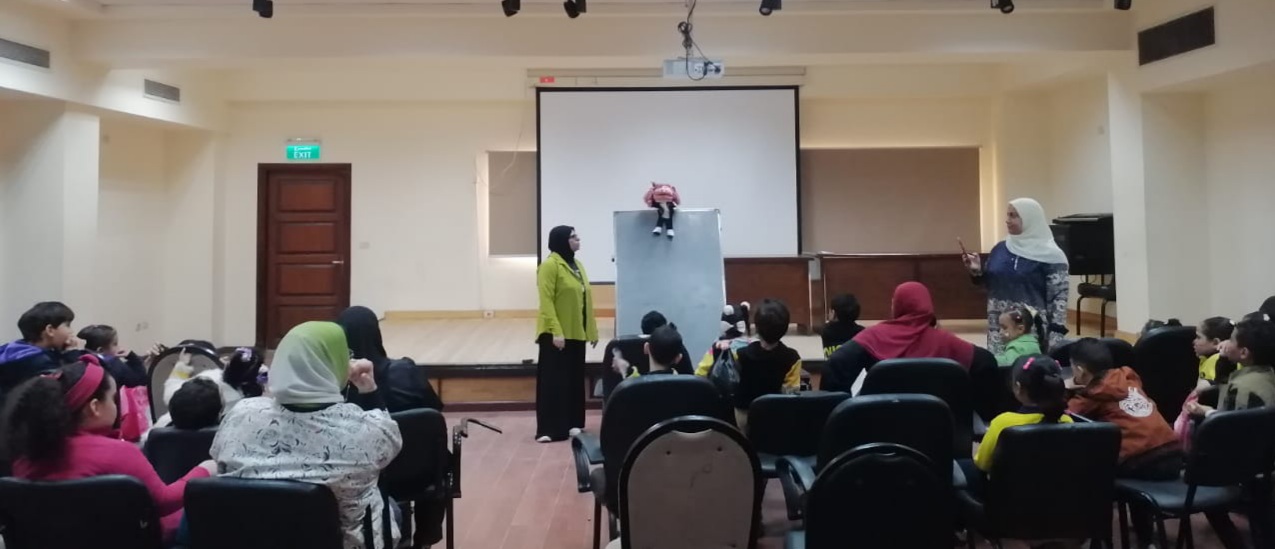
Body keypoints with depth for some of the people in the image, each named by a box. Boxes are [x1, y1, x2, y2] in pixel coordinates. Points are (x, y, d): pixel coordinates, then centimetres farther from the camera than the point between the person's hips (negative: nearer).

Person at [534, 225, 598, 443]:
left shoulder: (577, 264, 14)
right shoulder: (550, 265, -11)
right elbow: (546, 301, -17)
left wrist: (593, 329, 13)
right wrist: (556, 332, -23)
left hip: (576, 333, 8)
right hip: (557, 334, -8)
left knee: (575, 379, 11)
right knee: (554, 380, -5)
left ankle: (572, 424, 20)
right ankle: (549, 429, -2)